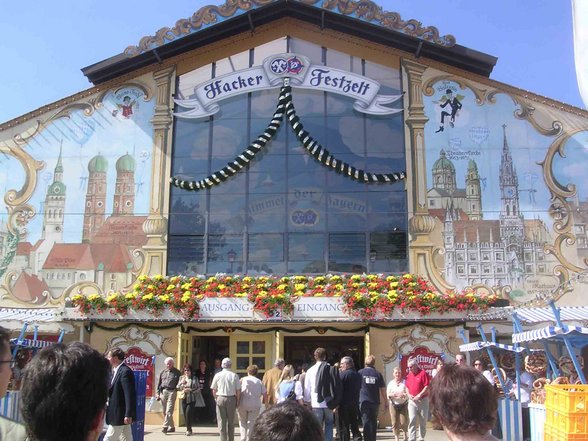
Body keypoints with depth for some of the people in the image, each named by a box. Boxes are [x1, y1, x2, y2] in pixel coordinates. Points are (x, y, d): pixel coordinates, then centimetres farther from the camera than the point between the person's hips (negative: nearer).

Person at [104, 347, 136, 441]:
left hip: (120, 415, -9)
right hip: (123, 415, 9)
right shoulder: (116, 371, 13)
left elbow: (130, 395, -22)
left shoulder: (125, 371, -18)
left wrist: (128, 415, -25)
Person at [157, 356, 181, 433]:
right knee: (165, 411, 7)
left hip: (172, 391, -5)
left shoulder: (177, 372, 5)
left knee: (169, 411, -14)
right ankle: (172, 426, 16)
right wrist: (158, 393, 11)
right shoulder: (163, 372, 16)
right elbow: (159, 383, 17)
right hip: (163, 391, 5)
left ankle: (165, 426, -17)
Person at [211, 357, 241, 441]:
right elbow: (238, 391, -4)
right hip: (231, 399, 0)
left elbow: (214, 391, 4)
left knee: (221, 422, 6)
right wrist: (237, 401, 9)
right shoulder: (234, 375, -4)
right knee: (231, 422, 11)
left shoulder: (217, 375, 0)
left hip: (220, 398, 0)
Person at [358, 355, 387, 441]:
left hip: (364, 401, -2)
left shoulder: (360, 372, -1)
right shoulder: (378, 374, 2)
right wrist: (385, 402, 12)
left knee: (366, 423, -3)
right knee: (374, 422, 14)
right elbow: (383, 390, 3)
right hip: (375, 402, 2)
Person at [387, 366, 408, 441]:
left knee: (404, 422, -5)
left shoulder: (404, 382, 2)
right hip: (393, 405, 1)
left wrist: (404, 395, -24)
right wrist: (392, 395, -15)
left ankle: (405, 434, 25)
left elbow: (408, 393, -4)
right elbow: (388, 394, 6)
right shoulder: (390, 383, 8)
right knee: (395, 423, -2)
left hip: (403, 404, -1)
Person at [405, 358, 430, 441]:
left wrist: (419, 395, -18)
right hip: (412, 401, 3)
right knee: (412, 420, -7)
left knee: (423, 421, 7)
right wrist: (408, 394, -2)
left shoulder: (423, 373, -9)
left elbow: (427, 387, -13)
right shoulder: (409, 375, 8)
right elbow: (407, 387, 17)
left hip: (423, 400, -3)